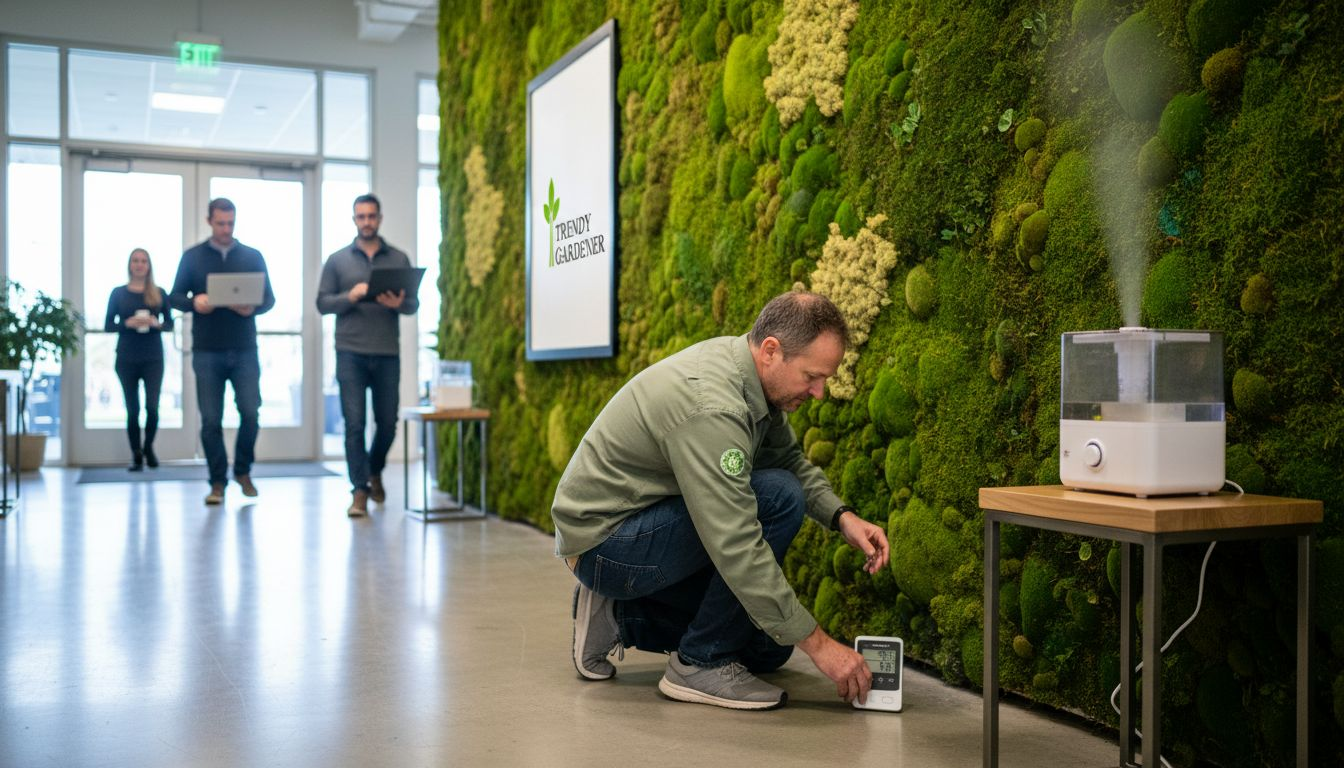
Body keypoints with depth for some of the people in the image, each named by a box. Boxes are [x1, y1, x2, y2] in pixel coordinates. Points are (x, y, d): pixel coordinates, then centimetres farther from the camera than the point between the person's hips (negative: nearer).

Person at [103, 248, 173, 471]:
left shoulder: (158, 293, 7)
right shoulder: (118, 293, 6)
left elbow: (169, 324, 8)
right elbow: (108, 326, 4)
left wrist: (156, 323, -13)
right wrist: (128, 323, -14)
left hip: (153, 358, 0)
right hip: (126, 359, 0)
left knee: (152, 406, -8)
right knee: (132, 409, 4)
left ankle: (148, 447, 17)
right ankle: (136, 455, 15)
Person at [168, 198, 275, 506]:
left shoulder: (253, 256, 8)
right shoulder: (192, 257, 7)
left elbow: (269, 298, 7)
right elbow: (174, 297, 6)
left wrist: (253, 308, -15)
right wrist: (193, 302, -16)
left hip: (244, 350, 0)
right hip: (207, 352, 0)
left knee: (250, 413, -4)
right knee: (210, 420, 1)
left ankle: (243, 471, 19)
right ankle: (218, 482, 13)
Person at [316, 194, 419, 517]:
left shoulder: (399, 259, 9)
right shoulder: (337, 260, 7)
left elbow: (414, 304, 6)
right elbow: (322, 303, 3)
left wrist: (398, 304, -16)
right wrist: (350, 297, -15)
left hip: (388, 355, 1)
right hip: (350, 354, -1)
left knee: (387, 423, 9)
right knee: (354, 424, -4)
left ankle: (375, 472, 36)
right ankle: (360, 491, 3)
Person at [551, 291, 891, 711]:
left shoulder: (753, 373, -3)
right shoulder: (711, 406, -31)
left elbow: (789, 459, 10)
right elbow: (735, 547, -33)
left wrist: (842, 517, -8)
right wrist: (818, 644, -28)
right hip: (604, 544, -9)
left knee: (768, 646, 13)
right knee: (780, 497, -25)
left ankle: (619, 615, 17)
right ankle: (702, 664, -13)